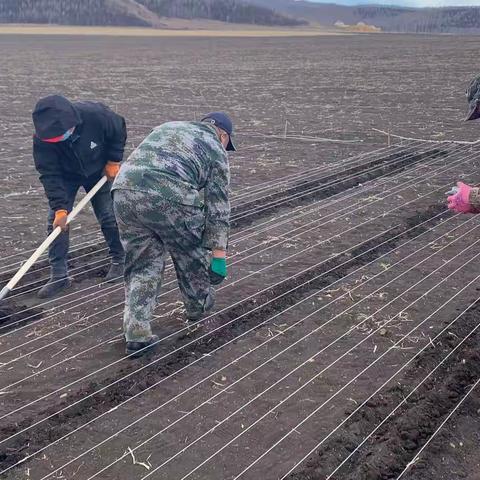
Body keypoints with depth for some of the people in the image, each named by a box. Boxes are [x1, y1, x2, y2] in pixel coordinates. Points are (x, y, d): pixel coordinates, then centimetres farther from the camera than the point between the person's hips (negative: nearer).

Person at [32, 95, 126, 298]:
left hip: (99, 170, 0)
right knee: (56, 221, -8)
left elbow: (119, 130, -15)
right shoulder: (42, 139, -33)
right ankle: (58, 275, 0)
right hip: (66, 175, 1)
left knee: (109, 216, 0)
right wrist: (60, 208, -37)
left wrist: (113, 161, -13)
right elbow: (49, 175, -29)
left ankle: (119, 260, 24)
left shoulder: (96, 115, -36)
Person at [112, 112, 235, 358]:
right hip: (170, 198, -4)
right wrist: (218, 254, 11)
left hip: (124, 190, 5)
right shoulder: (216, 151, 16)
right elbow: (218, 206, 11)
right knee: (191, 254, 22)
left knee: (142, 263, 17)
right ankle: (197, 306, 43)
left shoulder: (168, 127, 33)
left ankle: (136, 332, 12)